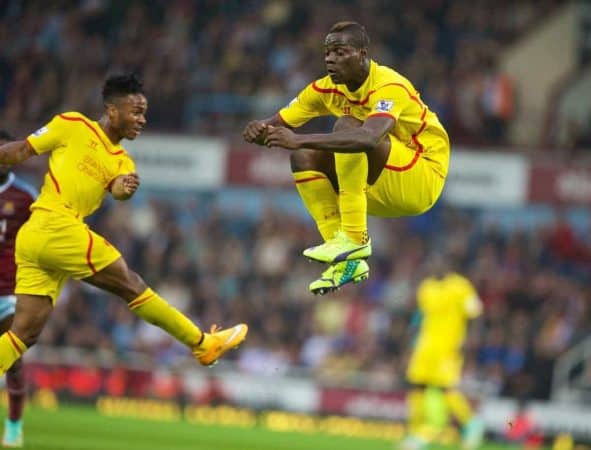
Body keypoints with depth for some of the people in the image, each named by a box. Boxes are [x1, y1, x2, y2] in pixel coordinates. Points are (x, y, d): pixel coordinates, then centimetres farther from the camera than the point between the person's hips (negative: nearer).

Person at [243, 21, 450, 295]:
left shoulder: (389, 87, -24)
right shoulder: (327, 89, -1)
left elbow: (369, 138, -44)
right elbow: (276, 125, -2)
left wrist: (299, 140, -49)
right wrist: (258, 131, -29)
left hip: (424, 180, -8)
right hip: (379, 189, 8)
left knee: (347, 126, -27)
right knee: (304, 158, -10)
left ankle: (354, 239, -28)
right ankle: (347, 261, -10)